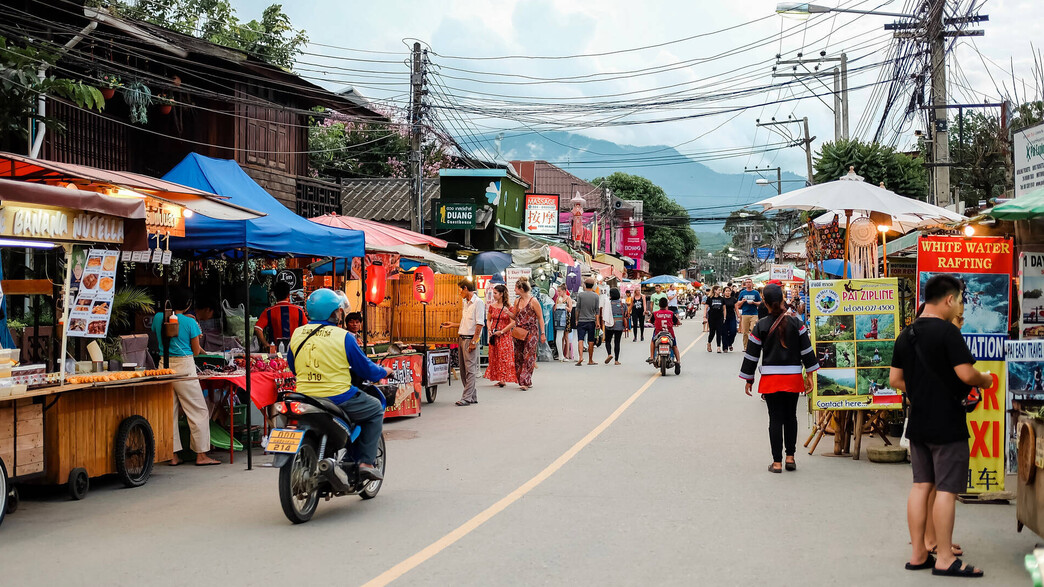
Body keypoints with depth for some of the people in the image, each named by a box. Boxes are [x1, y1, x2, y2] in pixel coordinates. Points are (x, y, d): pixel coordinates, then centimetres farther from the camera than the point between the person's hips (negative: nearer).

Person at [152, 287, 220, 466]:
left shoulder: (158, 318, 4)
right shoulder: (190, 322, -9)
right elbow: (196, 351, 0)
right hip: (184, 366, -5)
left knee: (169, 411, 9)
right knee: (198, 411, 3)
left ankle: (173, 456, 11)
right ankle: (201, 455, 3)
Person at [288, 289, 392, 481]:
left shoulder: (297, 334, 4)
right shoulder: (343, 336, -11)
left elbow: (292, 366, 19)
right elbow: (366, 369, -4)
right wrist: (384, 372, 18)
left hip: (304, 399, 6)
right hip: (337, 398, -6)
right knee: (375, 409, 18)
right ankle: (366, 462, 10)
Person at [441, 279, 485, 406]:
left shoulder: (478, 302, -9)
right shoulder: (466, 303, 19)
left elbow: (479, 324, -15)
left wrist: (473, 341, -20)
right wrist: (452, 325, 28)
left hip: (470, 338, -9)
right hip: (461, 338, 9)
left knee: (470, 369, -9)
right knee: (463, 370, 9)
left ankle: (467, 398, -10)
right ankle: (473, 396, 15)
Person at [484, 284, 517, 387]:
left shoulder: (508, 307, -6)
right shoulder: (492, 306, 7)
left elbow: (513, 322, -9)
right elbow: (488, 320, 16)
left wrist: (502, 331, -13)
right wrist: (489, 330, -2)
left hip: (505, 335, -4)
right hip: (494, 335, 5)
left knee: (504, 356, -7)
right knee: (494, 357, 3)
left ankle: (503, 379, -3)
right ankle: (498, 378, 10)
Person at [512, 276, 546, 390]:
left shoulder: (533, 301, -9)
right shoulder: (517, 301, 9)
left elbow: (540, 318, -5)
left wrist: (542, 333, -7)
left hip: (531, 332, -7)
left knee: (528, 357, -8)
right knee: (518, 357, 6)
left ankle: (525, 382, -9)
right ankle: (525, 381, 14)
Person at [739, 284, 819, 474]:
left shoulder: (760, 327, -3)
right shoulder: (796, 323, 1)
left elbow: (751, 355, 0)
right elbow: (807, 350, 3)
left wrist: (749, 380, 9)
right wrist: (809, 375, 10)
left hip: (770, 379, -1)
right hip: (793, 378, 1)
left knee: (775, 419, 2)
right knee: (791, 417, 14)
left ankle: (777, 462, 3)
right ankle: (790, 457, 14)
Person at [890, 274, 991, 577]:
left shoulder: (906, 335, 8)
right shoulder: (947, 331, -15)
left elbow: (895, 379, 12)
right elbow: (966, 373, -20)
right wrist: (986, 379, 0)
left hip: (918, 423, 8)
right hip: (947, 424, -7)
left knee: (921, 485, 11)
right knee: (946, 489, -2)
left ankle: (918, 554, 16)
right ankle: (944, 558, 3)